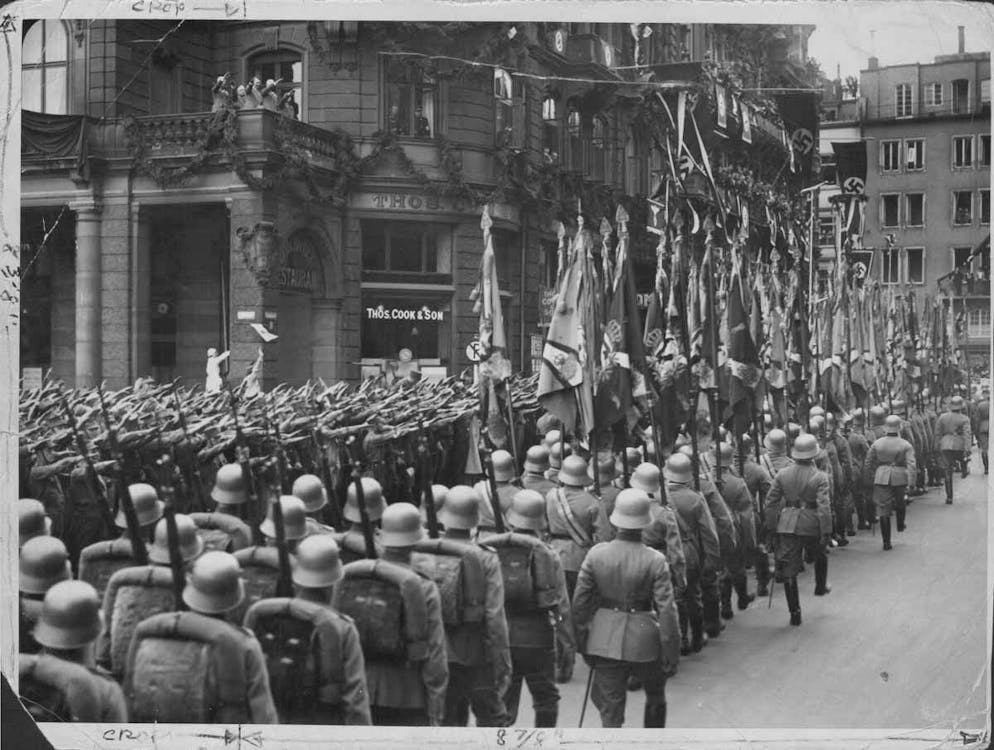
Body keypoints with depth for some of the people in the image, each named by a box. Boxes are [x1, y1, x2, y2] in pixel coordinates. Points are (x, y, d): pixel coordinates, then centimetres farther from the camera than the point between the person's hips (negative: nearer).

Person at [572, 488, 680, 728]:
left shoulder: (596, 554, -8)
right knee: (655, 696, 26)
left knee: (610, 708, 7)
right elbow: (666, 610, -13)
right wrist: (672, 655, -3)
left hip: (605, 641, 1)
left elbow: (580, 603, -1)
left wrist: (583, 644, 12)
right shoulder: (655, 561, -14)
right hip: (644, 640, -1)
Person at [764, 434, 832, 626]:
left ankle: (795, 613, 4)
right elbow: (823, 507, -15)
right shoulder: (819, 477, -9)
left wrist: (771, 527, 11)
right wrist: (826, 532, -11)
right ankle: (820, 587, 48)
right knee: (820, 556, 30)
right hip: (811, 524, -2)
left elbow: (771, 502, 3)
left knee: (789, 569, 4)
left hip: (787, 524, 2)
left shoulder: (782, 474, 1)